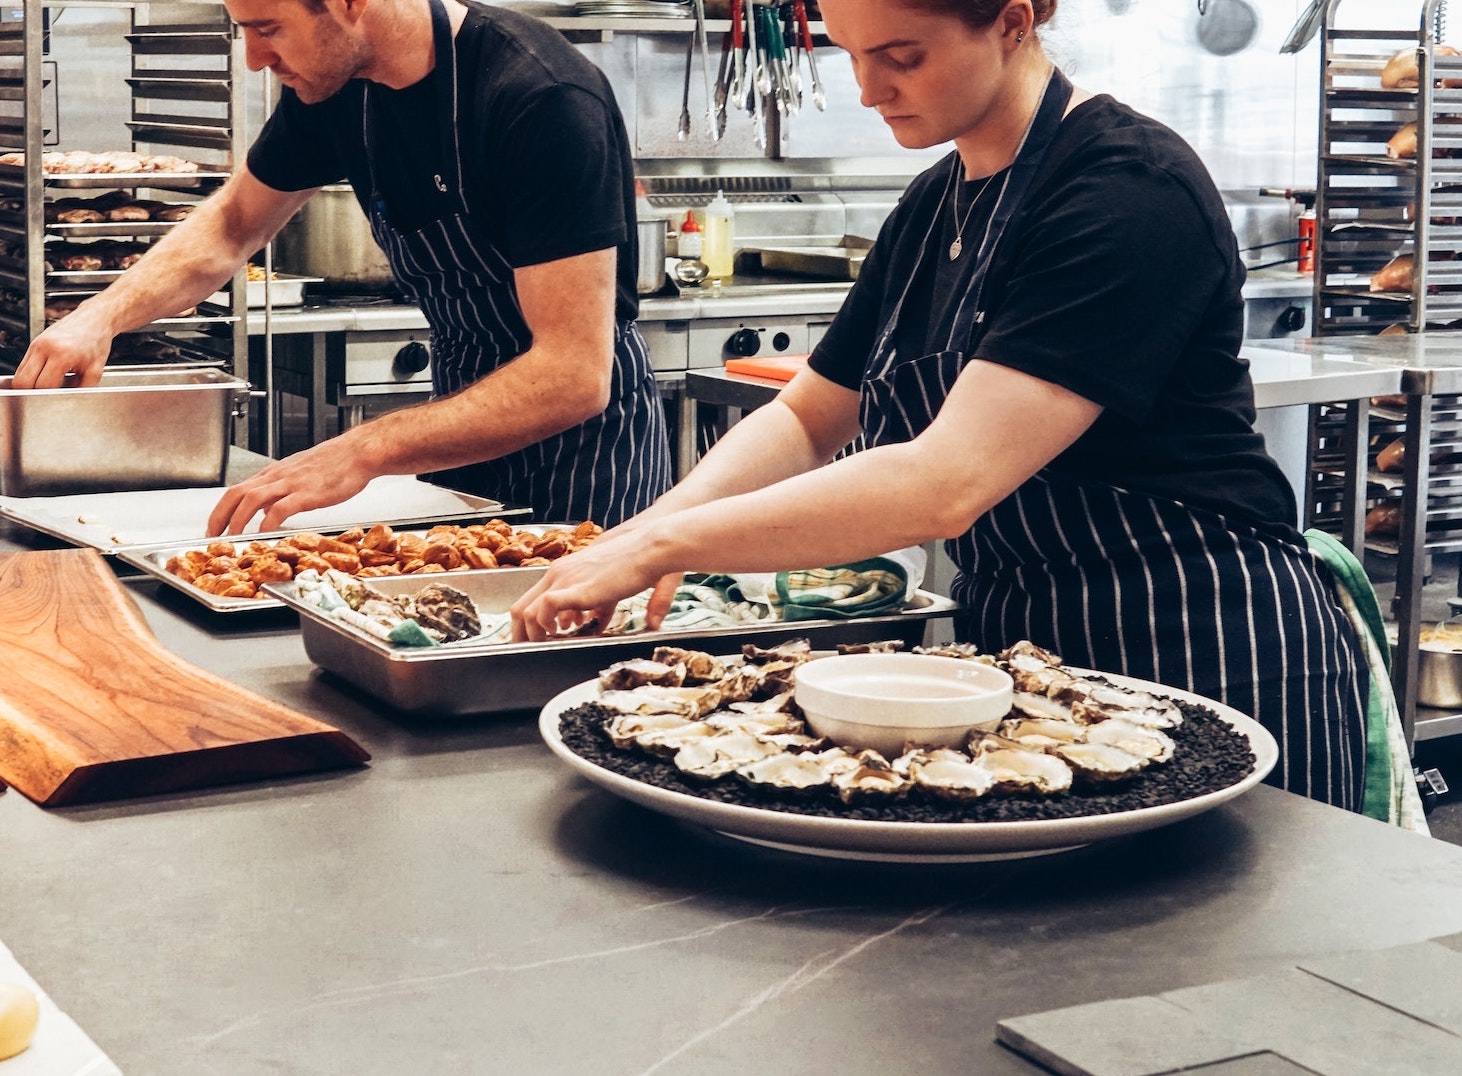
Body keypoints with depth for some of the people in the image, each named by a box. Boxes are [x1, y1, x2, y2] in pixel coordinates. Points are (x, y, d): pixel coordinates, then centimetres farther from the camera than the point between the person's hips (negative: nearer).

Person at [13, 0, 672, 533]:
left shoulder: (543, 101, -28)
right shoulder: (333, 86, -5)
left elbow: (575, 377, -32)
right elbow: (233, 224, 15)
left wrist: (366, 451, -37)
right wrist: (103, 316, -2)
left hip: (581, 431, -7)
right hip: (465, 417, 7)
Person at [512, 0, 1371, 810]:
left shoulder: (1132, 191, -21)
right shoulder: (933, 207, 7)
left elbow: (948, 482, -29)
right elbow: (807, 418, 12)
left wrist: (661, 546, -27)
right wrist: (665, 520, -9)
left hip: (1205, 660, -8)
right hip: (1016, 641, 8)